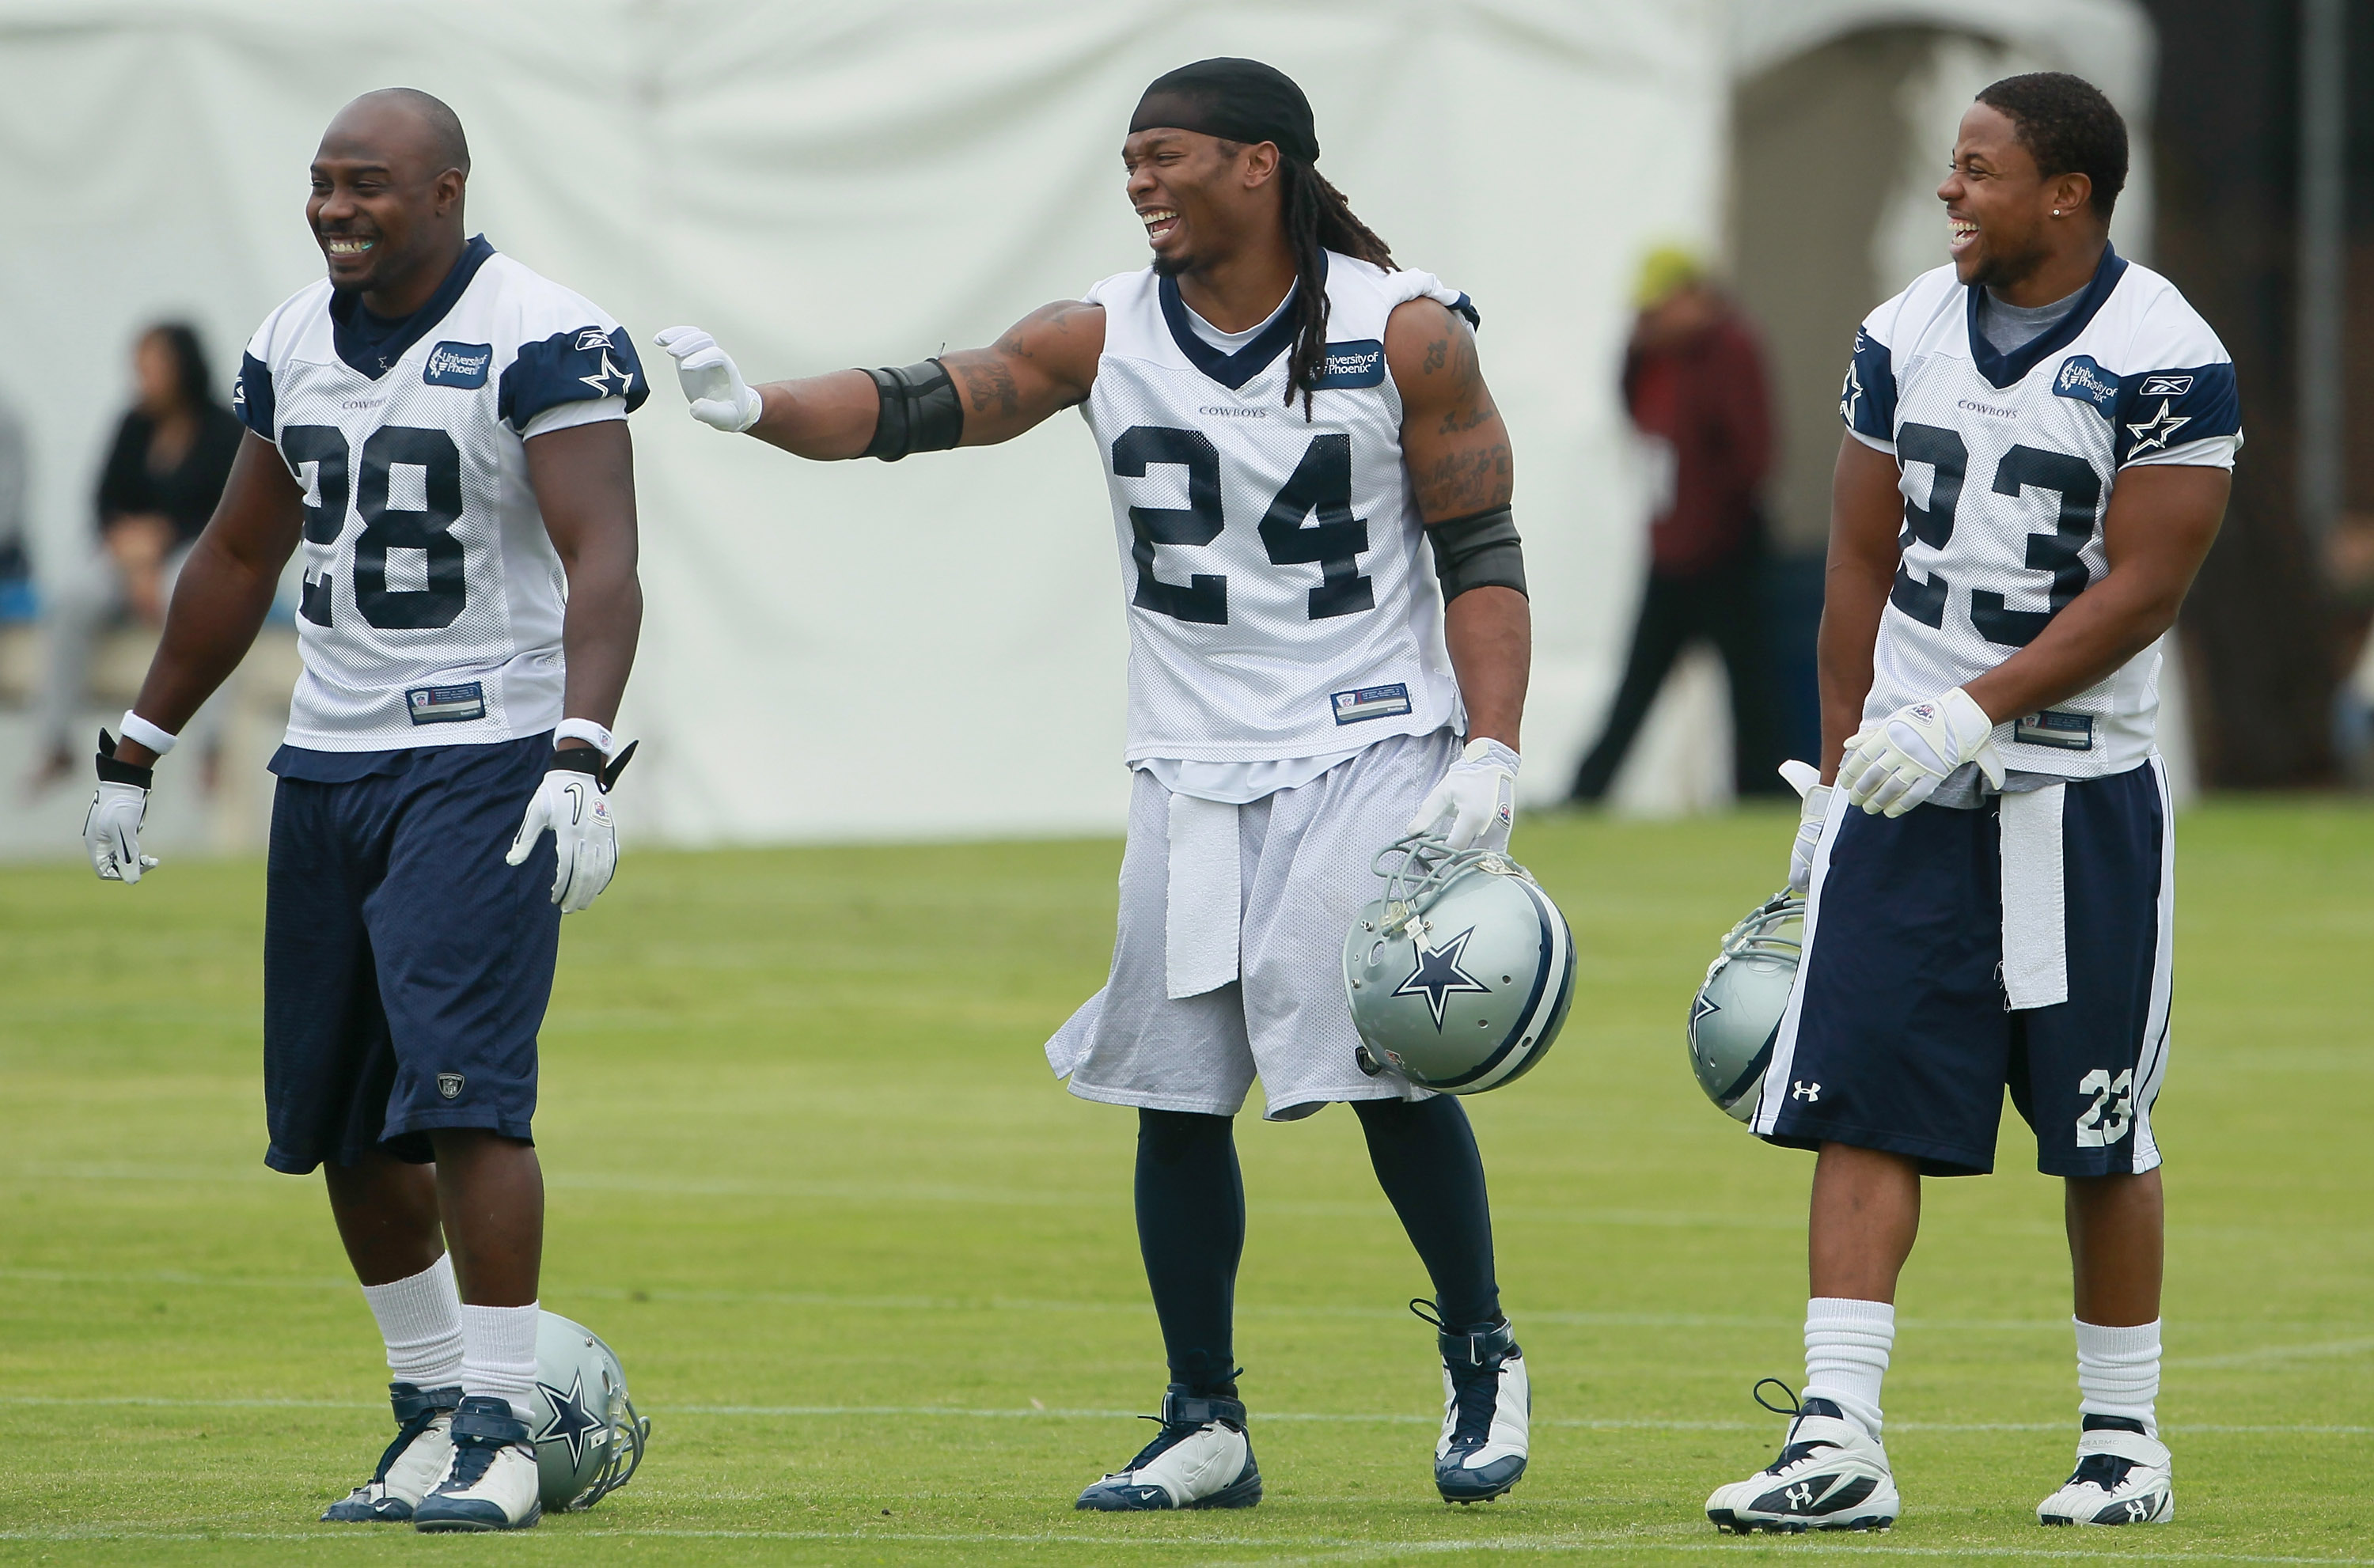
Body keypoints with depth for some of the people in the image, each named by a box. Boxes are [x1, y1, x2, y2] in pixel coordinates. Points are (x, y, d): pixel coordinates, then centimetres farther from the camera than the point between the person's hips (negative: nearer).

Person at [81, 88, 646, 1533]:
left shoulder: (540, 343, -11)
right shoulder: (298, 343, 11)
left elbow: (602, 562, -19)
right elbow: (240, 560, 23)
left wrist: (581, 759, -32)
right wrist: (136, 752, 24)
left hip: (487, 753, -7)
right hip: (329, 762, 7)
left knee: (462, 1090, -16)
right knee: (341, 1119, 8)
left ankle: (501, 1428, -10)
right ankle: (433, 1404, 20)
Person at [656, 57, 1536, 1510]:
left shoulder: (1404, 333, -6)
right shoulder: (1103, 336, 1)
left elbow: (1483, 556, -3)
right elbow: (925, 405, -8)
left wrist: (1490, 753, -12)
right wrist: (761, 408, -26)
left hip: (1369, 753, -4)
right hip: (1191, 774, 4)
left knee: (1389, 1065, -11)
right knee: (1177, 1093, 2)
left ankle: (1482, 1361, 11)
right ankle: (1207, 1430, 14)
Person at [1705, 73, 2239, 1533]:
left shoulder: (2162, 359, -10)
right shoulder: (1909, 335, 7)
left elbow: (2140, 589, -14)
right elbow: (1864, 563, 13)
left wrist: (1969, 716, -20)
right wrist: (1841, 767, 11)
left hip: (2078, 795, -4)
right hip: (1908, 787, 4)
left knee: (2102, 1138, 6)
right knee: (1865, 1108, -6)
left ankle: (2124, 1441, 19)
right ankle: (1839, 1441, -9)